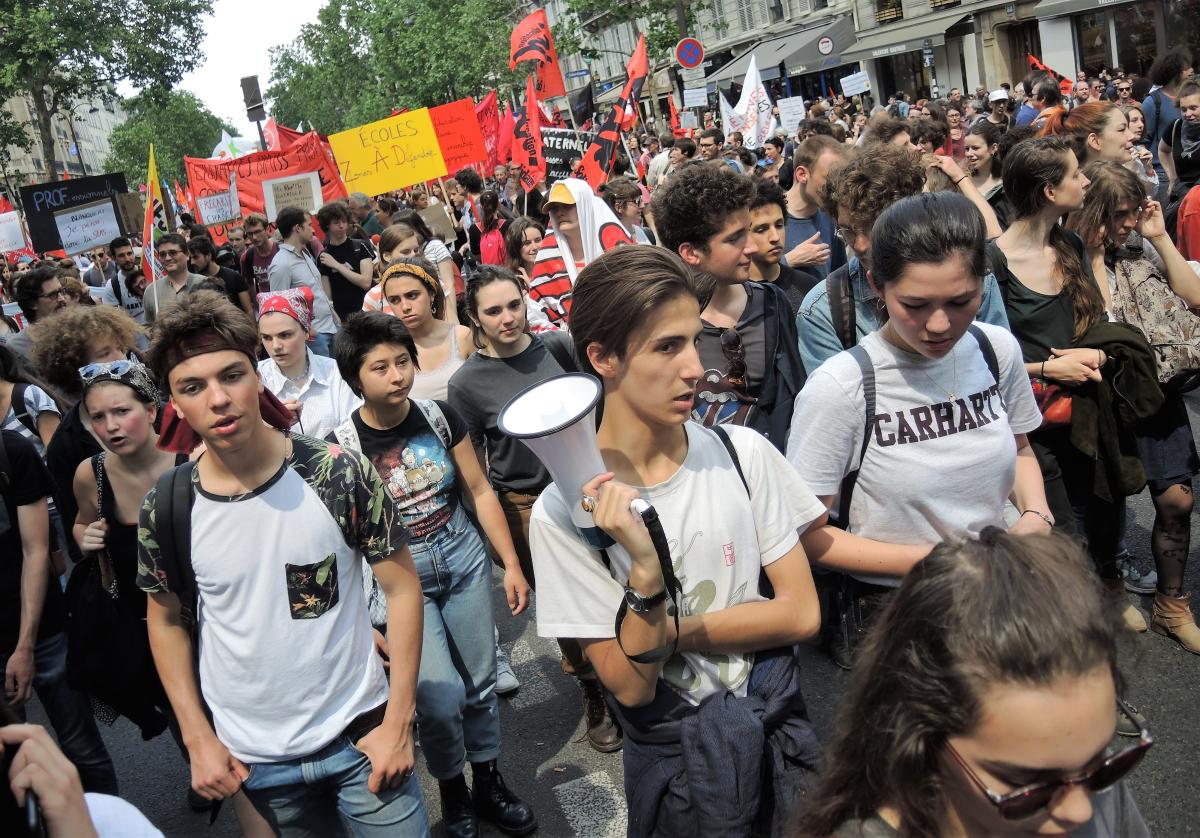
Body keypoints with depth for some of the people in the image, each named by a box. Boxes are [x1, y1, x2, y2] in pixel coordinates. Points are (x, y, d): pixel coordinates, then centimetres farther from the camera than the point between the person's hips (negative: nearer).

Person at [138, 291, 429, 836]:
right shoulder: (164, 509, -10)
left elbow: (401, 586, -9)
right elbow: (165, 620, 6)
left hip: (360, 736, -2)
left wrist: (398, 724, -9)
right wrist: (197, 739, 3)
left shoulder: (341, 474, -15)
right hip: (252, 759, 2)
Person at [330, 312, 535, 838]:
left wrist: (512, 564, 4)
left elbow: (479, 491, 5)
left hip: (464, 556, 3)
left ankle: (488, 784, 35)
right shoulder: (343, 445, -12)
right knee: (440, 696, -10)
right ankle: (452, 792, 19)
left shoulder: (440, 416, -3)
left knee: (480, 683, 12)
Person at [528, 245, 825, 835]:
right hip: (672, 761, -2)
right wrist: (645, 574, -34)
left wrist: (670, 630, -17)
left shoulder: (743, 454, -12)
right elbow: (630, 686, -18)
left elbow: (801, 613, -11)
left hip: (779, 731, 3)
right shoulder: (564, 510, -19)